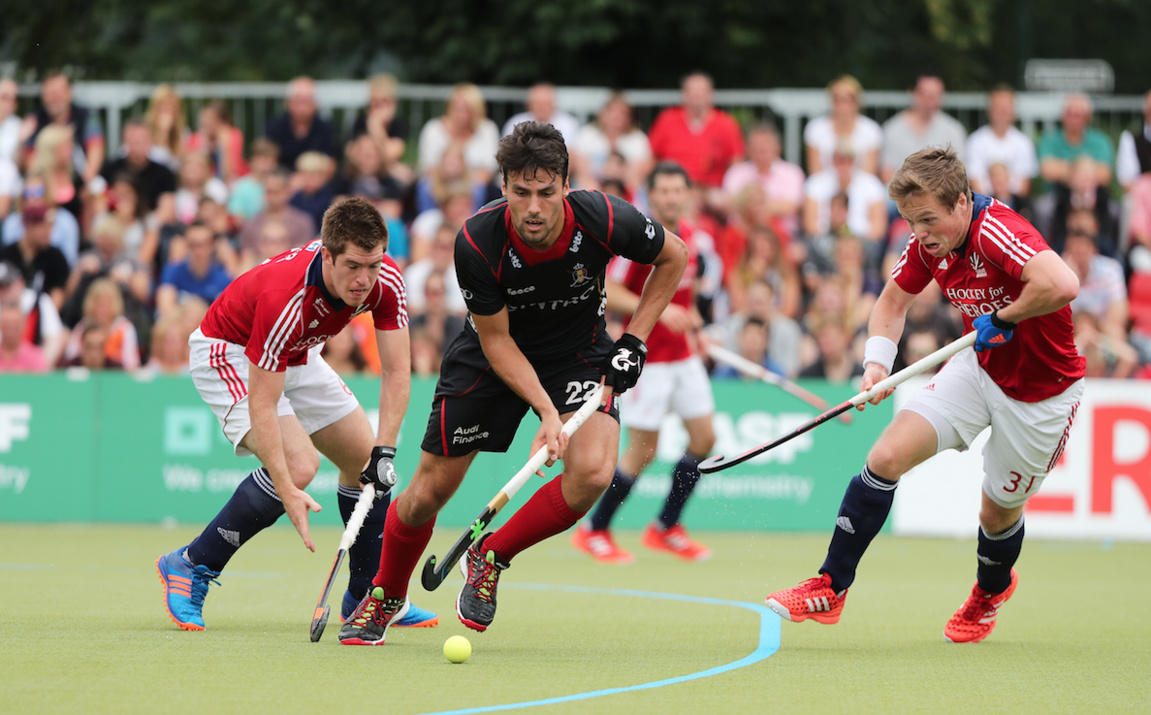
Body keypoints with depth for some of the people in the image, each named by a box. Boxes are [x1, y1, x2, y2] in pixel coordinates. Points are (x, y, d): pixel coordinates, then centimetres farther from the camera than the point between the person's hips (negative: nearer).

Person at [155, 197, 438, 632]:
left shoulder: (385, 281, -24)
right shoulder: (284, 299, -41)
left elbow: (396, 372, -17)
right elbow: (261, 405, -37)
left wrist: (384, 451, -28)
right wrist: (287, 493, -43)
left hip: (297, 358, 7)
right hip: (227, 353, -7)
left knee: (362, 457, 5)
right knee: (299, 464, -25)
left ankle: (368, 596, 22)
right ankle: (190, 566, -12)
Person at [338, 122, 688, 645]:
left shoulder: (603, 220, -28)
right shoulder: (478, 242, -31)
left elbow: (674, 256, -7)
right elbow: (496, 340, -19)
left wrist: (634, 341, -11)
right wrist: (546, 410, -30)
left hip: (579, 353, 1)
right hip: (495, 355, -1)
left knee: (592, 474, -25)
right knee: (430, 491, 1)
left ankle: (490, 558, 0)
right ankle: (384, 596, 31)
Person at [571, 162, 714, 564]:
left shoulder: (687, 236, 8)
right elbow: (606, 292, -19)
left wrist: (688, 316, 11)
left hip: (682, 355, 8)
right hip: (647, 359, -8)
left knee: (704, 437, 5)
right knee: (643, 450, -6)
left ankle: (666, 529, 18)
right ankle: (594, 532, 9)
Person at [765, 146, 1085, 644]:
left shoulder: (996, 233, -33)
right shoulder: (928, 245, -8)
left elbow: (1062, 286, -49)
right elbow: (894, 299, 11)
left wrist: (1002, 319, -32)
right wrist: (877, 363, -7)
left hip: (1040, 392, -6)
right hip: (979, 365, 6)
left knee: (999, 511, 10)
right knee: (887, 456, -11)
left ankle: (992, 587, 47)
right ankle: (830, 589, -2)